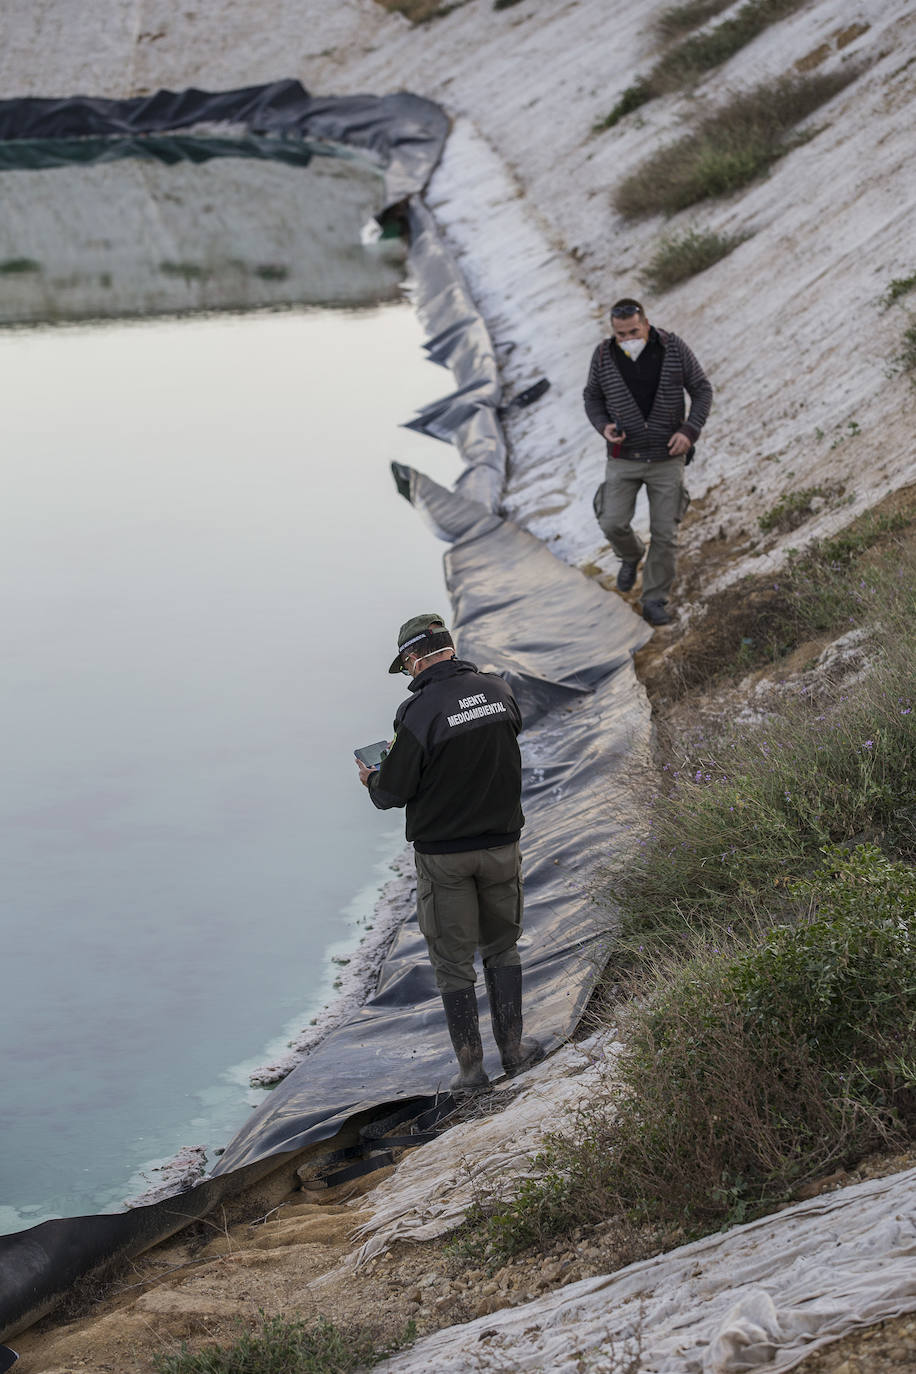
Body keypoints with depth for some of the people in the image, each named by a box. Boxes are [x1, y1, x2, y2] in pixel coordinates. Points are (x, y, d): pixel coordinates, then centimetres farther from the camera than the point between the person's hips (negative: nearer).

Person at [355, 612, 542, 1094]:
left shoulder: (419, 712, -20)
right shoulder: (498, 691, -3)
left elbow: (393, 793, -16)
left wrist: (373, 780, 10)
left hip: (443, 855, -4)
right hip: (501, 845, 4)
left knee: (452, 960, 9)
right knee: (502, 946, 21)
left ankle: (471, 1067, 13)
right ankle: (512, 1049, 26)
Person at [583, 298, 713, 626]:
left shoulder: (673, 348, -14)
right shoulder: (604, 355, -10)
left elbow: (702, 390, -5)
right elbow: (593, 397, 5)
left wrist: (690, 431, -20)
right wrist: (604, 426, -17)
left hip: (666, 455, -1)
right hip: (625, 455, 1)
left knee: (665, 532, -2)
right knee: (613, 524, -7)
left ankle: (654, 602, 14)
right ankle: (632, 554, 29)